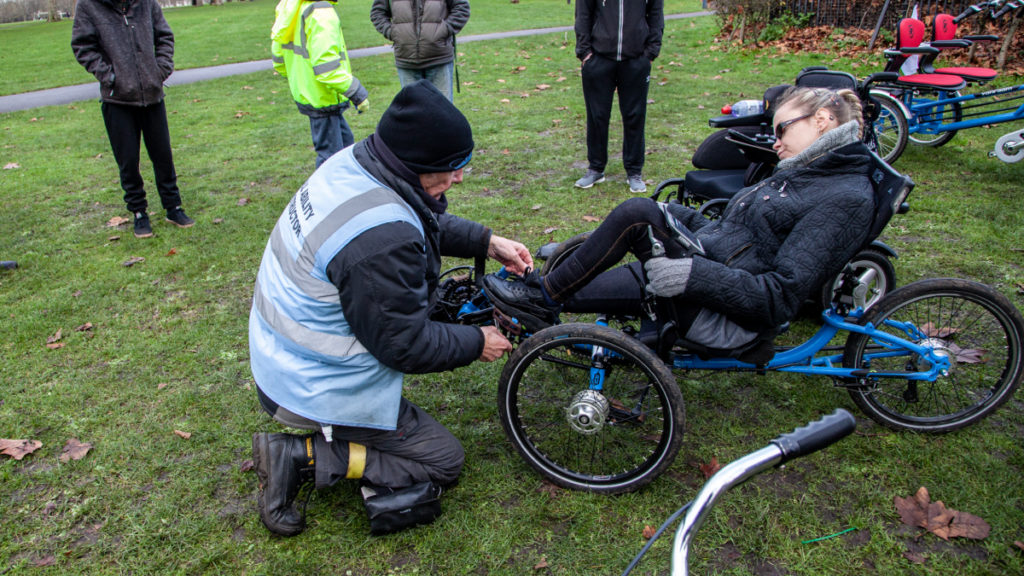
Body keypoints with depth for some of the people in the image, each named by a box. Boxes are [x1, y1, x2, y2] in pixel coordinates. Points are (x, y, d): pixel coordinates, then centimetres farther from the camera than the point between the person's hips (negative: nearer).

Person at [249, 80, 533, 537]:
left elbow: (431, 222, 11)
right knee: (443, 459, 6)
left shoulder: (353, 162, -7)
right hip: (317, 390, -9)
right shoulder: (381, 240, -35)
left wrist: (488, 242, 5)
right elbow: (406, 345, -24)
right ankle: (301, 457, -3)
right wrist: (477, 343, -9)